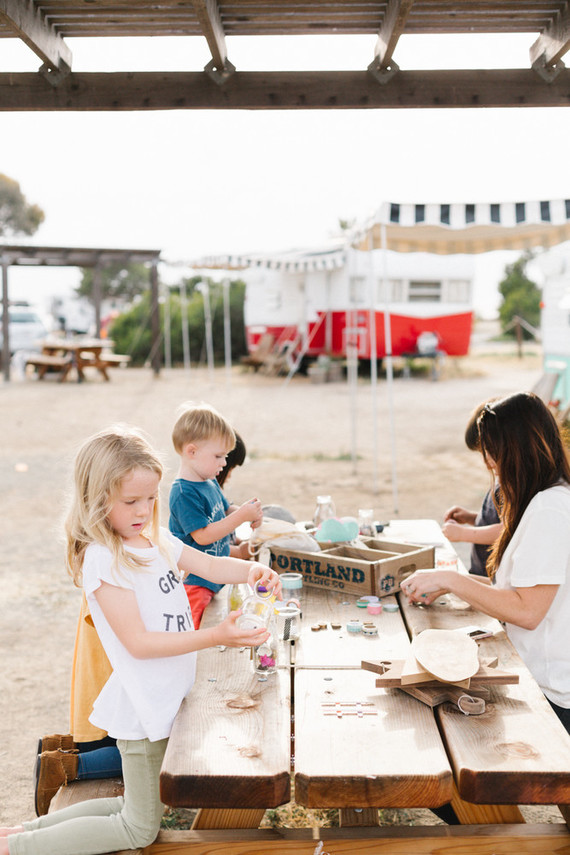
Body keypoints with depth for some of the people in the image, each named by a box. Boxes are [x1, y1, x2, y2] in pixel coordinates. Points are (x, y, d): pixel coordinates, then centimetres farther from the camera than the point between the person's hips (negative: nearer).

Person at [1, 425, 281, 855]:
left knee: (140, 809, 22)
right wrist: (215, 636, -29)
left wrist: (250, 569, -13)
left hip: (169, 696, 9)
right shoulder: (102, 560, -22)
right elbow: (138, 643, -24)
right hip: (143, 703, -9)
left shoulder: (157, 540, 5)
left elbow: (210, 565, 9)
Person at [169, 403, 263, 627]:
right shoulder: (184, 493, -21)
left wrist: (247, 510, 3)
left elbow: (224, 511, 25)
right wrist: (241, 516, -22)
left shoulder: (211, 483, 10)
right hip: (194, 582, -9)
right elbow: (202, 535, -24)